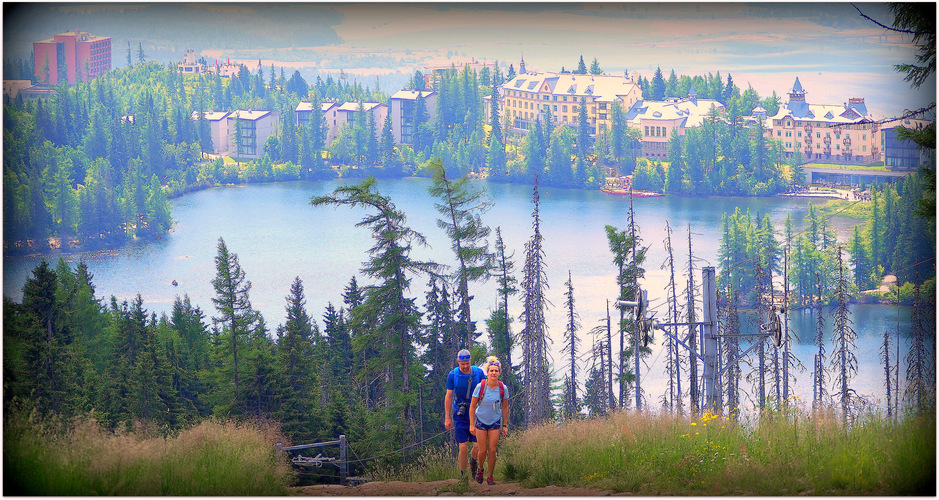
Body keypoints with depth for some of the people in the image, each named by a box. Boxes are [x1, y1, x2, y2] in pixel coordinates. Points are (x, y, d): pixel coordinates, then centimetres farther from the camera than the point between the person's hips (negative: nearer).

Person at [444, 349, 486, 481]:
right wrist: (447, 418, 1)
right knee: (463, 447, -6)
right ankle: (463, 476, 8)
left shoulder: (478, 373, -3)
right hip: (460, 414, -1)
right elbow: (448, 397, 1)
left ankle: (473, 461, 28)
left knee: (478, 446, -6)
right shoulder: (453, 375, -5)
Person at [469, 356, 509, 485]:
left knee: (492, 450, -3)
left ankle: (490, 477, 11)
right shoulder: (480, 387, -17)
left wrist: (505, 426, 4)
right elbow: (472, 406, -8)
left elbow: (505, 408, 3)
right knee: (483, 451, -1)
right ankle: (480, 469, 29)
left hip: (495, 422, 1)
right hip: (481, 421, -1)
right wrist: (471, 425, -9)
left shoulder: (503, 389, -10)